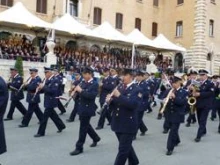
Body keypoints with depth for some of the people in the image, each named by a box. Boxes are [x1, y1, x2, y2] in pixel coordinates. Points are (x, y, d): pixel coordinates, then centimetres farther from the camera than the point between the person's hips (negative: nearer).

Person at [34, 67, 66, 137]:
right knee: (52, 115, 17)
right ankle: (61, 126, 32)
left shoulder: (55, 80, -16)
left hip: (51, 101, -9)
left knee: (45, 116, -4)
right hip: (48, 101, 9)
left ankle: (41, 132, 6)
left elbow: (53, 91, -26)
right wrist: (40, 88, -5)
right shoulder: (47, 80, 10)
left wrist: (43, 87, -25)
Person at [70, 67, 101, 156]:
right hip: (82, 107, 8)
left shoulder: (95, 84, -12)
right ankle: (96, 138, 40)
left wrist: (81, 90, -26)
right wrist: (76, 90, -6)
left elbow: (92, 95, -25)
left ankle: (79, 148, 8)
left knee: (83, 128, -2)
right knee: (86, 125, 19)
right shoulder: (83, 83, 10)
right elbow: (81, 94, 15)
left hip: (88, 109, -8)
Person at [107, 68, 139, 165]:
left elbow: (132, 104, -25)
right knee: (126, 146, 23)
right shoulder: (119, 87, 9)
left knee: (123, 149, -1)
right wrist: (110, 100, -12)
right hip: (118, 123, 7)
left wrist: (119, 96, -30)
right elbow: (114, 103, 10)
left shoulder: (135, 90, -10)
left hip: (129, 124, -7)